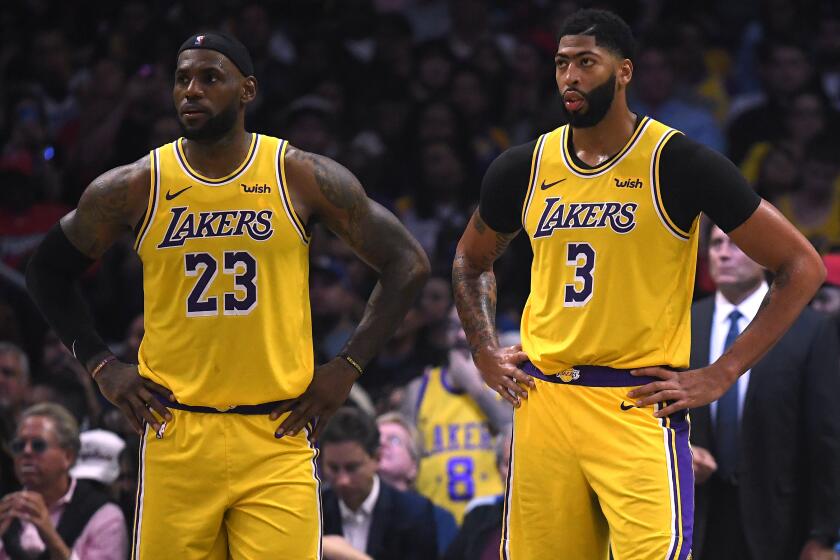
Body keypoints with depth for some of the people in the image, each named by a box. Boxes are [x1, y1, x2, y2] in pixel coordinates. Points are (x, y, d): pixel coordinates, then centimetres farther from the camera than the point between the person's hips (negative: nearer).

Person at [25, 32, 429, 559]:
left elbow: (407, 264, 6)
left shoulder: (301, 178, 0)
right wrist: (103, 366, 7)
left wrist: (348, 367, 0)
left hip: (278, 436, -1)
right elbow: (49, 270, 16)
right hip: (175, 437, 1)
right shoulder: (136, 188, 2)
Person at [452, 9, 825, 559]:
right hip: (544, 400, 5)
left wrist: (721, 375, -8)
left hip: (640, 405, -5)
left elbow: (803, 267, -4)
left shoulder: (678, 163, -6)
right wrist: (486, 354, 14)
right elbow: (472, 261, 29)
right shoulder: (524, 168, 8)